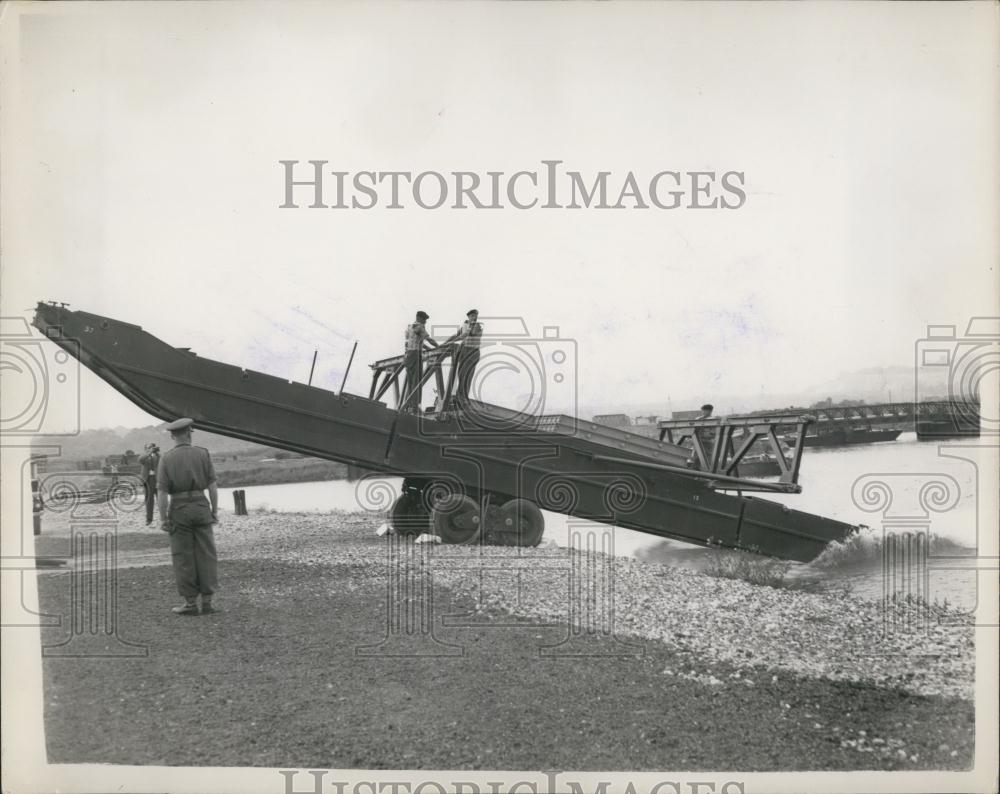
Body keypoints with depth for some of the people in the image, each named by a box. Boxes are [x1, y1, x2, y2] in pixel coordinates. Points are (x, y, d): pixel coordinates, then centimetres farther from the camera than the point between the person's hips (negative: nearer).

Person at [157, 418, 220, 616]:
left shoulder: (166, 458, -3)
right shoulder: (202, 453, 0)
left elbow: (162, 491, -8)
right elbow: (212, 485, -2)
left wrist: (163, 518, -5)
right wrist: (215, 511, 3)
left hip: (179, 510, -1)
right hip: (201, 508, 1)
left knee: (184, 557, 5)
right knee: (206, 555, 5)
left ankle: (190, 603, 6)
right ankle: (207, 602, 4)